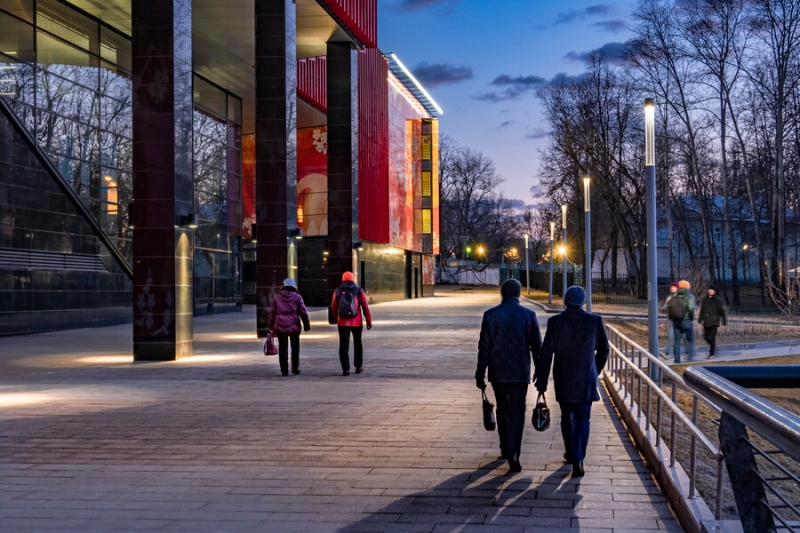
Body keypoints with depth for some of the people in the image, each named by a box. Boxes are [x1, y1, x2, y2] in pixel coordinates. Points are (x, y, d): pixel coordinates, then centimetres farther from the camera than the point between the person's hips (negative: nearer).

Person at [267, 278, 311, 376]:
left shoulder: (277, 297, 5)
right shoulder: (297, 297, 0)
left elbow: (272, 313, 6)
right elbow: (303, 312, 0)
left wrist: (271, 327, 12)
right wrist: (306, 326, 7)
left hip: (280, 327, 1)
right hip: (294, 326, -1)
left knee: (283, 349, 5)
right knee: (295, 347, 14)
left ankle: (284, 370, 3)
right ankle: (295, 368, 14)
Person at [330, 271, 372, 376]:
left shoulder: (338, 292, 2)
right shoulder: (359, 291, -1)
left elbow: (333, 308, 7)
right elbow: (365, 307, -5)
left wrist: (337, 318, 24)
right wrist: (369, 321, 1)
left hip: (343, 323, 0)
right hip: (357, 323, 0)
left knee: (344, 346, 3)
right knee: (357, 344, 16)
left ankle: (346, 369, -3)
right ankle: (358, 367, 20)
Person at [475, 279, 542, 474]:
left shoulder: (491, 315, -4)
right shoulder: (528, 315, -4)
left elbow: (484, 347, -4)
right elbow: (536, 346, -1)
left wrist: (480, 374, 3)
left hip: (498, 372, 1)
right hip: (520, 372, -1)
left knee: (503, 410, 18)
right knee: (517, 413, -1)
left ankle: (506, 449, 29)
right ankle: (513, 455, -12)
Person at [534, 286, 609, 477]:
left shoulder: (555, 322, -7)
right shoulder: (595, 321, -5)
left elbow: (546, 353, -7)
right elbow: (603, 350, 2)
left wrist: (542, 380, -1)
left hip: (563, 379, 1)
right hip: (586, 379, -1)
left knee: (567, 417, 18)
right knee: (582, 419, 3)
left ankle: (571, 453, 30)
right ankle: (578, 459, -10)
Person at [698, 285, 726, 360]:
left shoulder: (718, 300, -4)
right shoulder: (705, 300, 7)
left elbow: (722, 311, -2)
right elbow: (702, 311, 13)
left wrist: (724, 322, -2)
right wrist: (700, 320, 11)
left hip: (714, 322, -4)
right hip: (706, 322, 4)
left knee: (712, 338, -10)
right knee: (706, 337, 7)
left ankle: (712, 354, 0)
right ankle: (713, 346, 35)